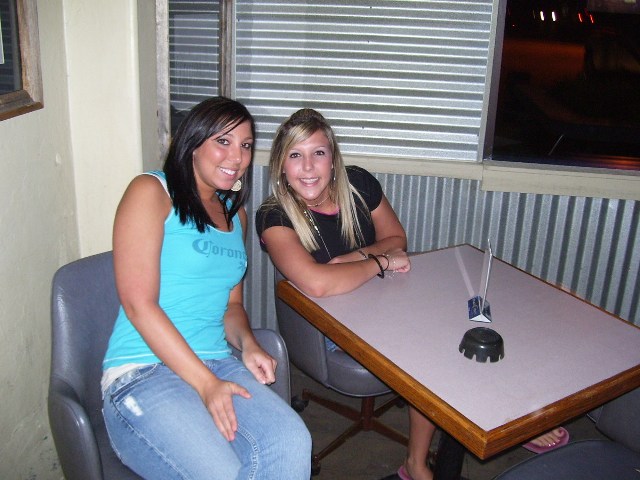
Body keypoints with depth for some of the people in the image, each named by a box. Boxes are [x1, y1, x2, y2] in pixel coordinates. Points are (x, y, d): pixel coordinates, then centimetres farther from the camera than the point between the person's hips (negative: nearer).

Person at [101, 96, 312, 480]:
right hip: (141, 375, -6)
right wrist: (205, 383, -15)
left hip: (217, 365, 6)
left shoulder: (235, 214, 21)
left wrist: (248, 344, 1)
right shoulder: (151, 191, -2)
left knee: (291, 443, -25)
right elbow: (138, 303, -11)